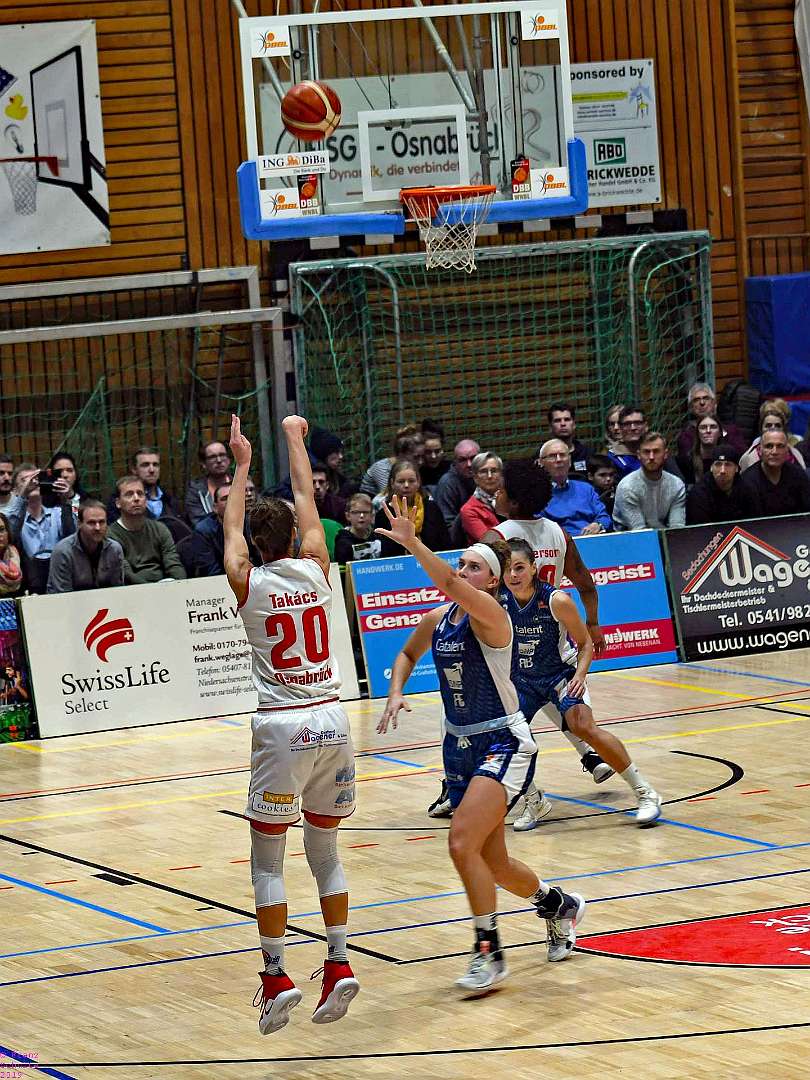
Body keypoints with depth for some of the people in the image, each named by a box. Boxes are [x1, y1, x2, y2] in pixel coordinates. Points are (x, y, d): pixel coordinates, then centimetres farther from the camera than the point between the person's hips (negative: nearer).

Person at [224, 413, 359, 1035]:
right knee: (325, 850, 15)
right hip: (332, 722, 3)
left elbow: (231, 525, 16)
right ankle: (340, 965, 7)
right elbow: (307, 502, 18)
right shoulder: (315, 569, 1)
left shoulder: (247, 583, -4)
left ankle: (277, 976, -2)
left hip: (282, 727, -3)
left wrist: (242, 464, 30)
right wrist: (294, 438, 32)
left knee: (267, 860, 5)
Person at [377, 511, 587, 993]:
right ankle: (559, 905, 43)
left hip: (504, 745, -8)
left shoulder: (489, 612, -15)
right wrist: (396, 692, 7)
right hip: (460, 746, 8)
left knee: (463, 844, -23)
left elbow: (450, 584, -35)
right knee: (493, 865, 14)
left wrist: (410, 541, -42)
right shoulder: (436, 619, 5)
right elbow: (407, 655, 25)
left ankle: (490, 953, -10)